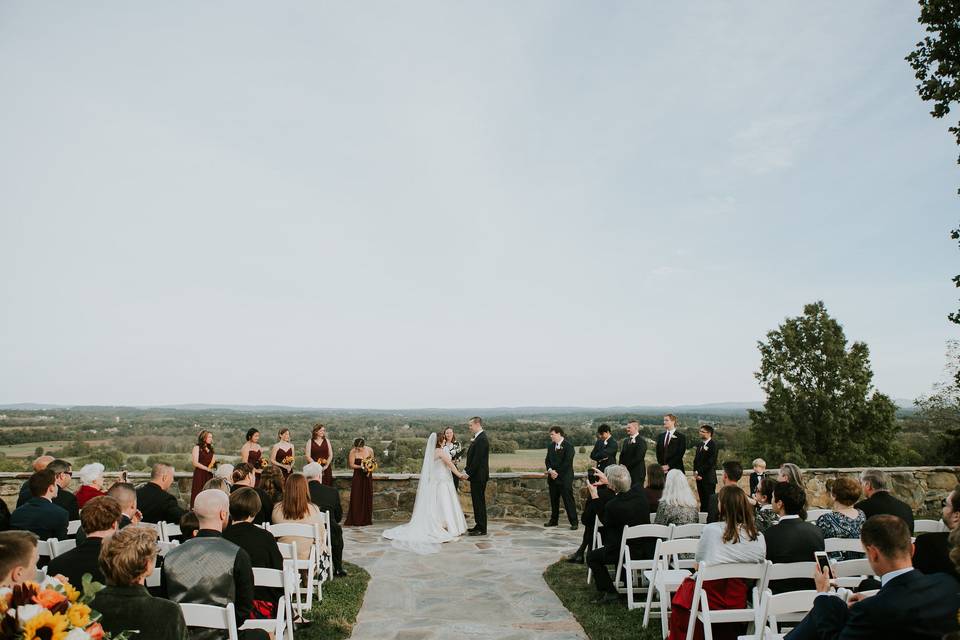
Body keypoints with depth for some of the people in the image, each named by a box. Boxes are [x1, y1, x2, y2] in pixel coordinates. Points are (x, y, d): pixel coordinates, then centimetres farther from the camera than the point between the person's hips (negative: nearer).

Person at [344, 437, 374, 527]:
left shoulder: (370, 450, -4)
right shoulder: (353, 452, -12)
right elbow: (351, 465, -8)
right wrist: (361, 467, -19)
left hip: (367, 476, 3)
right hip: (358, 476, -3)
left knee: (367, 497, 5)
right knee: (356, 498, -5)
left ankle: (367, 520, 12)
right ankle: (356, 520, -1)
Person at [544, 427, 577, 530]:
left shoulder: (568, 446, -10)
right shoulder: (550, 446, 12)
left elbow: (567, 462, -15)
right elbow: (547, 460, 10)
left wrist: (557, 472, -14)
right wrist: (550, 470, -8)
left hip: (564, 478, -7)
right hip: (553, 478, 7)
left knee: (568, 500, -5)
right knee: (553, 500, 12)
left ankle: (574, 522, -1)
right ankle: (554, 520, 23)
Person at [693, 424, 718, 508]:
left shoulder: (713, 445, -10)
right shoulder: (700, 444, 15)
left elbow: (710, 462, -16)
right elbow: (696, 460, 16)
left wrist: (699, 472, -14)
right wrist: (695, 472, 1)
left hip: (708, 478, -7)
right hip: (699, 478, 7)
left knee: (710, 502, -4)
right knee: (702, 501, 9)